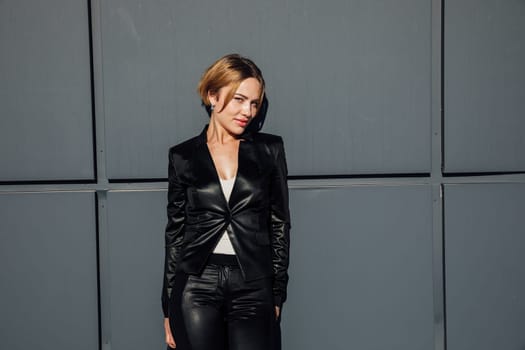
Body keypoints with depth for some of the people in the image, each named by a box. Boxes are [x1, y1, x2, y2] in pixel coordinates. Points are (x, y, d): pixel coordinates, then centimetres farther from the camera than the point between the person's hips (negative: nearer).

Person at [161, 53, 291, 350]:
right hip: (196, 285, 0)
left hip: (253, 287, 0)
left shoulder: (269, 150, 4)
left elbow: (280, 224, 6)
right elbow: (176, 231, 7)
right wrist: (169, 306, 6)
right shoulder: (183, 156, 4)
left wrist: (277, 295, 3)